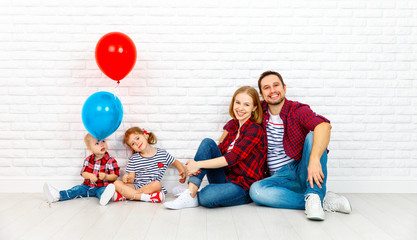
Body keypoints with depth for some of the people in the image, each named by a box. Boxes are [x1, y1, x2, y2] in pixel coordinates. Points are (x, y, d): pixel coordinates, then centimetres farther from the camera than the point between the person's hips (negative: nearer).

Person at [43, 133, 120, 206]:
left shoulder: (111, 161, -7)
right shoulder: (88, 160, 5)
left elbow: (115, 176, -8)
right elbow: (83, 173, 3)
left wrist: (106, 176, -27)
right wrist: (90, 176, -20)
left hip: (102, 187, -5)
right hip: (87, 186, 5)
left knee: (103, 190, -35)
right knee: (77, 189, -13)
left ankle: (104, 197, -68)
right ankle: (58, 195, -29)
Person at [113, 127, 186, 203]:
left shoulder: (163, 154, 5)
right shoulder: (133, 159, 5)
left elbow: (176, 163, 17)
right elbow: (131, 178, 4)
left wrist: (183, 172, -2)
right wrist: (128, 179, -21)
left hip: (152, 187, -1)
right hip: (135, 186, 1)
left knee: (157, 184, -35)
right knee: (117, 183, -24)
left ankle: (127, 195, -22)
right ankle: (147, 197, -33)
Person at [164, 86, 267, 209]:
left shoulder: (255, 131, -14)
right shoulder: (233, 124, 9)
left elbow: (231, 158, -22)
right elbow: (220, 149, 3)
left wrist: (198, 164, -23)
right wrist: (194, 162, -16)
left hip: (243, 188, -7)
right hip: (225, 178, 7)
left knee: (206, 196, -36)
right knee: (207, 143, -12)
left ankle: (190, 195, 0)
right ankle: (191, 192, -19)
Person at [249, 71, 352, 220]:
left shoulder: (298, 111, -8)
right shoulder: (260, 111, 5)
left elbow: (323, 125, -29)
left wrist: (314, 160, -46)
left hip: (303, 171, -2)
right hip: (281, 177, 3)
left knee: (312, 135, -27)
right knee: (256, 190, -30)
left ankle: (314, 196, -31)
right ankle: (324, 202, -25)